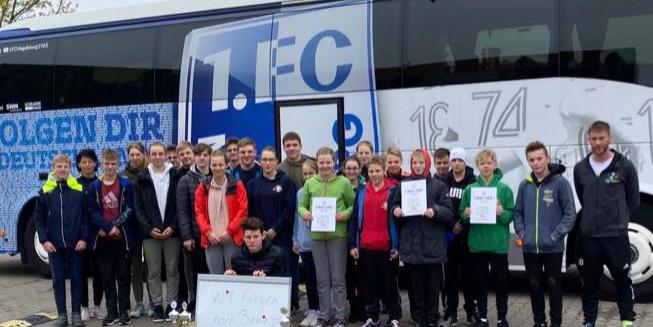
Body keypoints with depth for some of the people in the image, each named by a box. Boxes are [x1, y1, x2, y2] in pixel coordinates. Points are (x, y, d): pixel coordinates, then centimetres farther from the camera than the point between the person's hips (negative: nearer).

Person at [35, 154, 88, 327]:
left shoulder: (79, 190, 0)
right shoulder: (45, 191, 2)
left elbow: (86, 216, 2)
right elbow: (39, 218, 4)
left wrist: (84, 238, -6)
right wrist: (44, 240, -5)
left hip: (76, 244, -1)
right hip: (54, 244, 1)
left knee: (77, 278, 5)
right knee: (58, 279, 6)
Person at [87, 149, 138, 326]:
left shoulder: (126, 185, 2)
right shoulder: (94, 187, 5)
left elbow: (129, 210, -4)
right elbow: (92, 212, -2)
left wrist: (114, 226, -14)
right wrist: (109, 227, -15)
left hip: (123, 238, -1)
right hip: (103, 239, 2)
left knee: (123, 276, 3)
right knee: (107, 277, 7)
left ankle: (123, 311, 11)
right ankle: (111, 312, 14)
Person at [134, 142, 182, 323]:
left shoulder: (175, 176, 1)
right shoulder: (142, 178, 5)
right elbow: (138, 207, 3)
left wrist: (172, 227, -10)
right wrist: (149, 228, -8)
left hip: (171, 231, -1)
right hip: (150, 233, 1)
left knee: (172, 270, 4)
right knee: (153, 272, 5)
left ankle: (171, 305, 12)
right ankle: (157, 307, 12)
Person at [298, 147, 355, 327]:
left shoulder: (344, 182, -2)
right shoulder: (310, 183, 5)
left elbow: (353, 205, 4)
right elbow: (302, 205, 12)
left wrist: (346, 214, -15)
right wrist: (304, 212, -9)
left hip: (338, 234, -2)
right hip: (317, 235, 2)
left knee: (338, 279, 3)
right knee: (322, 279, 10)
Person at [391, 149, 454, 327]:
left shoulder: (439, 185, 0)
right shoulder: (403, 185, 8)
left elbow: (449, 212, -3)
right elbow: (395, 206, 13)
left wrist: (435, 211, -21)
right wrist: (396, 210, -9)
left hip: (433, 244, -2)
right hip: (411, 244, 2)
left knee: (433, 283, 3)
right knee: (417, 284, 7)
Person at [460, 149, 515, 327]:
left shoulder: (504, 189, -2)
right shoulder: (469, 189, 3)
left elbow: (511, 215, -2)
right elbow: (462, 215, 7)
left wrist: (502, 213, -21)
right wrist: (466, 214, -14)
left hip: (499, 243, -1)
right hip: (477, 243, 2)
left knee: (500, 280, 7)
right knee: (480, 281, 10)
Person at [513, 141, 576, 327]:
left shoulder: (560, 183, -6)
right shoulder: (524, 185, 6)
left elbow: (570, 214, -7)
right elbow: (518, 212, 13)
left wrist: (555, 235, -12)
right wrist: (521, 233, 0)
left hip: (553, 248, -4)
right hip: (529, 247, 4)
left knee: (553, 285, 6)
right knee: (534, 285, 12)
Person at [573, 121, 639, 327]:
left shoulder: (625, 166, -5)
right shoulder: (580, 168, 3)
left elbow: (633, 200, 6)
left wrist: (619, 220, 11)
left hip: (616, 236, -3)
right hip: (588, 236, 3)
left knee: (623, 280, 8)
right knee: (589, 283, 11)